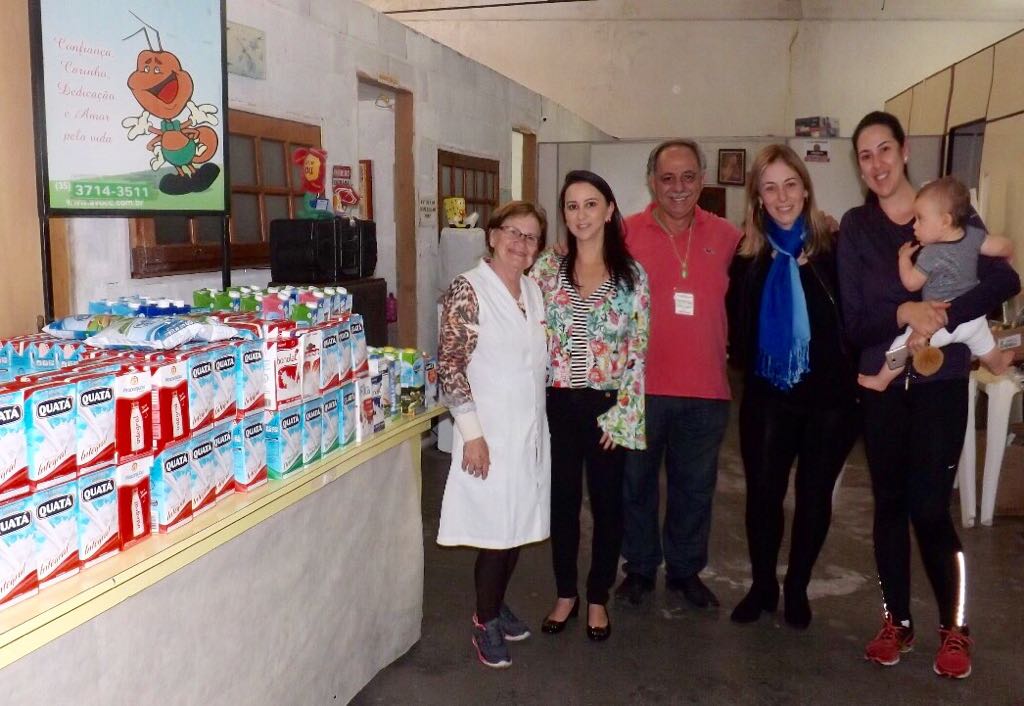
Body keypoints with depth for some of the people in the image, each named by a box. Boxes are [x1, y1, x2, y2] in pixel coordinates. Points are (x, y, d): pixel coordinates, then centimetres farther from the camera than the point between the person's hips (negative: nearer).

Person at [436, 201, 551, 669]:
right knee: (496, 527, 0)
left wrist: (539, 425, 16)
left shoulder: (533, 290, 9)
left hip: (531, 429, 7)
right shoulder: (468, 289, -11)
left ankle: (496, 603, 34)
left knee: (520, 525, 14)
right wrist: (472, 432, -17)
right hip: (491, 432, -7)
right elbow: (450, 366, -14)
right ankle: (485, 622, 20)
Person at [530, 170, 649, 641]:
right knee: (562, 501, 12)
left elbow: (639, 351, -3)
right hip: (558, 403, 1)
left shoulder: (632, 274, -2)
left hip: (609, 406, -1)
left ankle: (598, 598, 29)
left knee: (607, 504, 10)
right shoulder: (547, 267, 1)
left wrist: (621, 414, -9)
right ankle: (565, 593, 31)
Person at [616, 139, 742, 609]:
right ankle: (640, 567, 30)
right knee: (637, 481, 11)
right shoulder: (626, 234, -3)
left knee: (695, 486, 14)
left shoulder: (726, 237, 4)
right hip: (641, 386, -2)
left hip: (706, 389, 2)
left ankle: (685, 569, 33)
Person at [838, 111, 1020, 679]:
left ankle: (954, 629, 17)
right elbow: (852, 322, -5)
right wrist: (904, 313, -23)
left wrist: (941, 318, -24)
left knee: (930, 508, -4)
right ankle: (896, 620, 25)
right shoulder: (855, 227, 1)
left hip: (941, 382, -1)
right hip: (881, 383, 2)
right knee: (890, 503, 10)